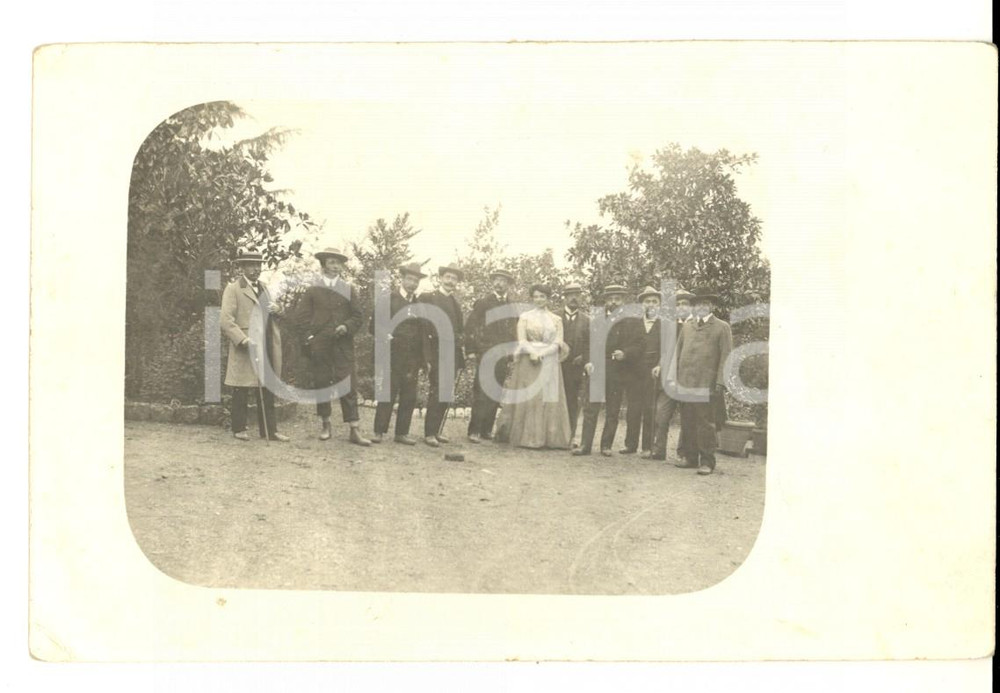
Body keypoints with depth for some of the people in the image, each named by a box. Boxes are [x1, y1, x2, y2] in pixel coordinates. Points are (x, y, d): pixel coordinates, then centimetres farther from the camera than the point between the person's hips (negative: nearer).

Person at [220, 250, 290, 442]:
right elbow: (226, 320, -11)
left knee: (267, 390, 5)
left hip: (266, 347, 6)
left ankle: (269, 430, 9)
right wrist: (243, 340, -21)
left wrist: (276, 309, 6)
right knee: (241, 392, 2)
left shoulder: (264, 288, 20)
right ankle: (239, 429, 12)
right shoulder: (233, 289, -3)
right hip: (245, 349, -6)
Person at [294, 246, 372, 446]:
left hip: (343, 345, 0)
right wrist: (312, 334, -6)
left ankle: (354, 430, -6)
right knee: (321, 384, 5)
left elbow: (358, 316, 10)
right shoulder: (312, 291, 9)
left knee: (348, 385, -6)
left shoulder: (349, 290, 11)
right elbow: (301, 316, 6)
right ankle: (325, 425, 17)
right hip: (319, 345, 0)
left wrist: (346, 327, -9)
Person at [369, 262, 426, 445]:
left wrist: (420, 360, 8)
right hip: (392, 356, -4)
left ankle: (402, 433, 10)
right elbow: (375, 326, 1)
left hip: (412, 359, 4)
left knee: (409, 397, 3)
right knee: (387, 395, -5)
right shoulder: (388, 299, 3)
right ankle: (379, 432, 1)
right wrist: (385, 335, -17)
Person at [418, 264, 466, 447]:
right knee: (436, 393, -9)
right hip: (436, 353, -6)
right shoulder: (427, 298, 0)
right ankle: (429, 433, -4)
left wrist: (461, 356, 11)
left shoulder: (456, 303, 19)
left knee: (447, 394, 6)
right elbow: (423, 328, -7)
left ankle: (438, 430, 14)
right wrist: (427, 357, -14)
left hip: (453, 355, 6)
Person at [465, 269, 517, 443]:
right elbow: (469, 326, -1)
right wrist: (471, 351, -6)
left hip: (503, 357, 5)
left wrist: (511, 355, 11)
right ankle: (474, 431, -6)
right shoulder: (484, 302, 1)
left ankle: (487, 430, 11)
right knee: (481, 394, -9)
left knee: (495, 396, 5)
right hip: (485, 354, -5)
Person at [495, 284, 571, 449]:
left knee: (549, 399, -1)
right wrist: (532, 352, -19)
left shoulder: (556, 319, 11)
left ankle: (549, 437, 2)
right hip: (528, 362, -2)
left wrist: (542, 353, -13)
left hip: (549, 364, 2)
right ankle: (527, 437, -3)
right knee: (527, 398, -5)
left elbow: (558, 343, 1)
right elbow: (521, 340, -2)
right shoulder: (525, 317, 7)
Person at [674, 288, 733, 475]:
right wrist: (674, 378, 10)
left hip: (707, 385, -5)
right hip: (685, 383, 5)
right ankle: (690, 458, 18)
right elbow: (678, 352, 19)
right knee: (687, 423, 8)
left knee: (706, 424, -4)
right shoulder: (687, 326, 19)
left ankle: (707, 462, 2)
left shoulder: (722, 327, 4)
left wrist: (720, 383, -11)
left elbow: (726, 357, -2)